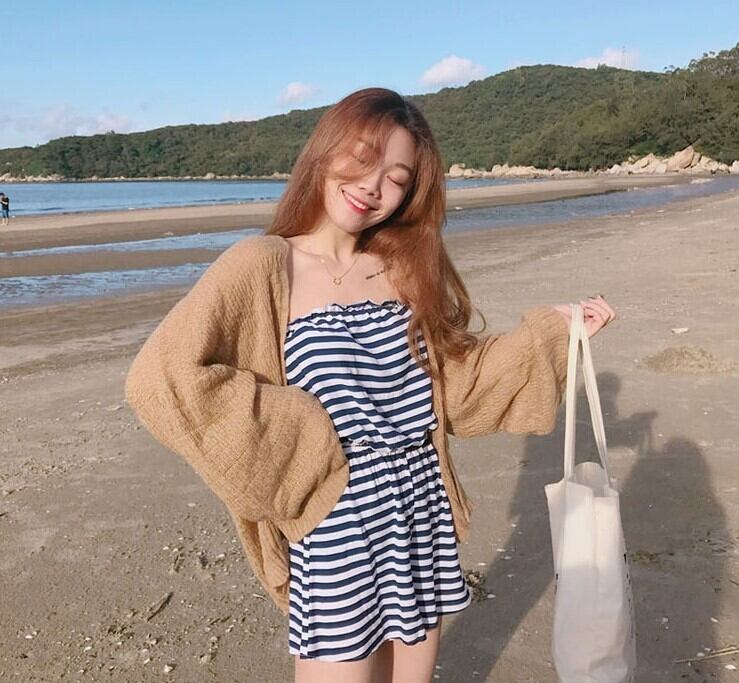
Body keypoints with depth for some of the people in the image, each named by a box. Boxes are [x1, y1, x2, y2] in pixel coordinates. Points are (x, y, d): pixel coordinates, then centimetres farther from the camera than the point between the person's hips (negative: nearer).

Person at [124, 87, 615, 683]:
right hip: (338, 540, -5)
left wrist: (551, 329, 6)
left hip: (425, 521, 6)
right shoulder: (262, 266, -13)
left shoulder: (408, 266, 5)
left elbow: (456, 378, 10)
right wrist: (300, 443, -20)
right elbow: (160, 379, -24)